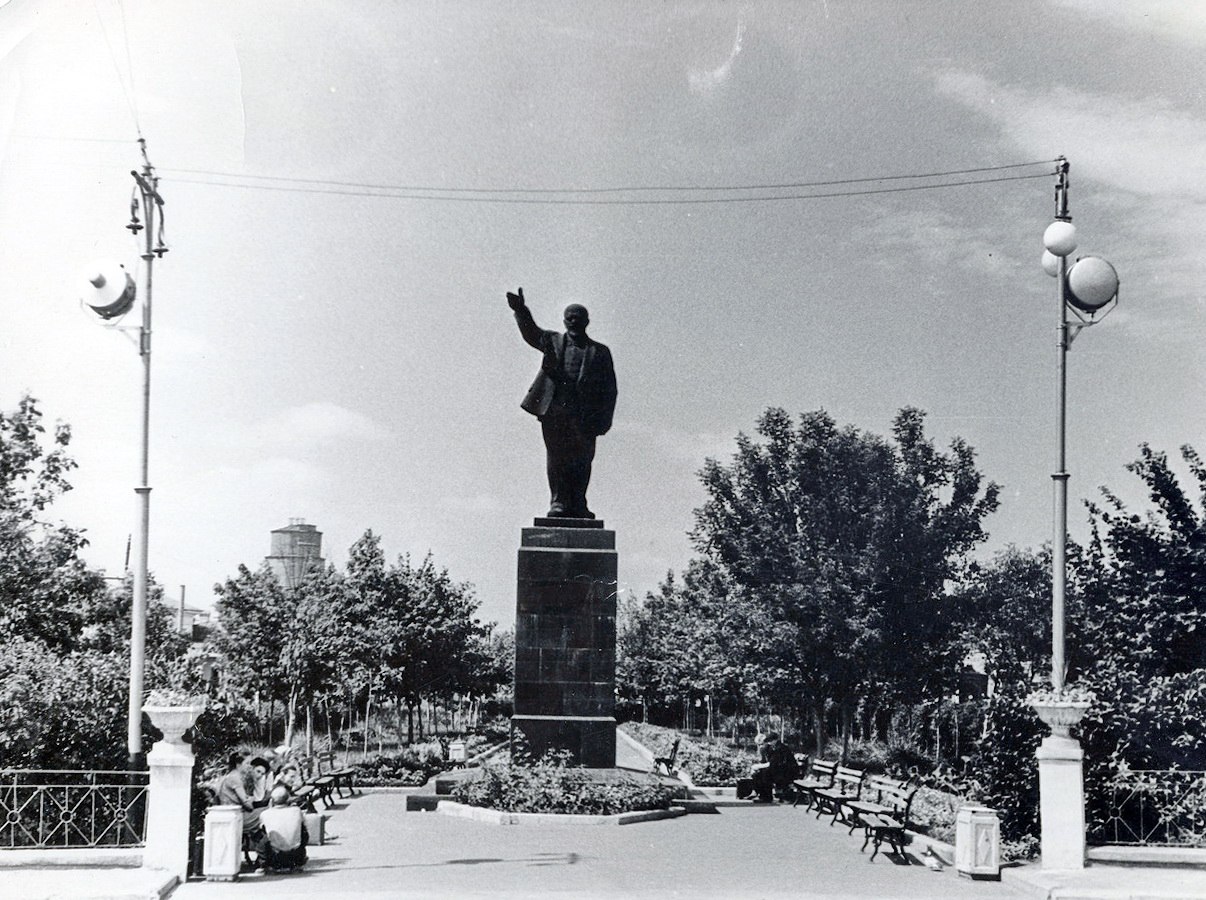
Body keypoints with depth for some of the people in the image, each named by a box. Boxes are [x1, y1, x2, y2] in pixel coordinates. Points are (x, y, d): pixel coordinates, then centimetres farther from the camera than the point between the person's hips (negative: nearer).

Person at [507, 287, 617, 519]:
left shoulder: (599, 352, 14)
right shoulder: (553, 342, 16)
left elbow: (609, 390, 9)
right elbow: (531, 333, -3)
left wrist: (602, 422, -3)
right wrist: (520, 310, -24)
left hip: (583, 415, 0)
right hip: (553, 409, 0)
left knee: (581, 460, -2)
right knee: (556, 457, -2)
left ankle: (577, 505, 6)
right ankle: (558, 502, 1)